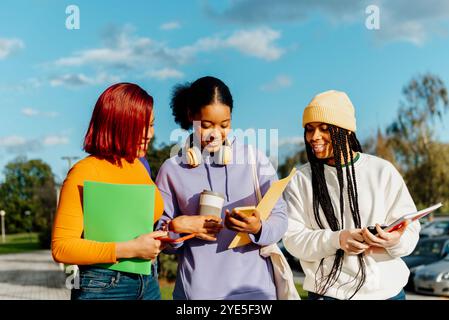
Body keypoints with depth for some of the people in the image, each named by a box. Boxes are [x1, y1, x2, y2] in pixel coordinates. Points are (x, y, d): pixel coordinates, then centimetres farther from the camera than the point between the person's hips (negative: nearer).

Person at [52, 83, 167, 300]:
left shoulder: (138, 165, 6)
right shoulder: (84, 173, -14)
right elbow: (61, 248, -18)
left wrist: (162, 235, 0)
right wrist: (129, 249, -23)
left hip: (148, 282, 6)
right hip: (103, 288, -6)